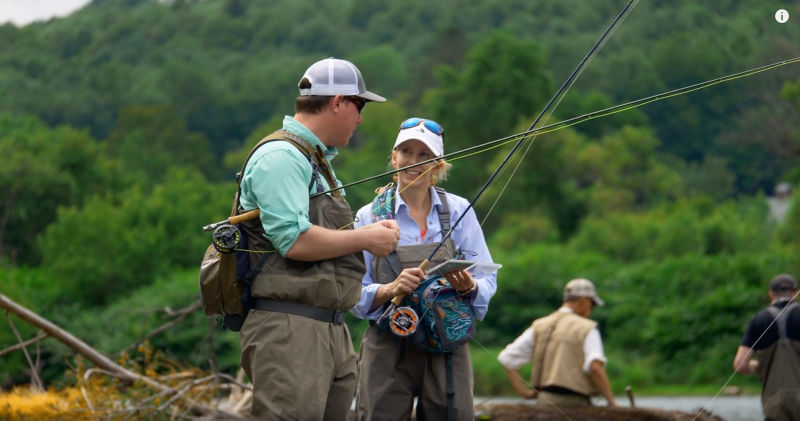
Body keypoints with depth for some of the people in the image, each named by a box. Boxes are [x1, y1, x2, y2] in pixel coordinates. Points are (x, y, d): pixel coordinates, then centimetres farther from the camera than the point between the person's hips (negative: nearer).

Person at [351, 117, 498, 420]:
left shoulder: (458, 211, 8)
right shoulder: (370, 216, 5)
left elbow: (488, 280, 5)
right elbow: (354, 295, 1)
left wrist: (469, 286, -18)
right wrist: (390, 290, -18)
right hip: (388, 348, -1)